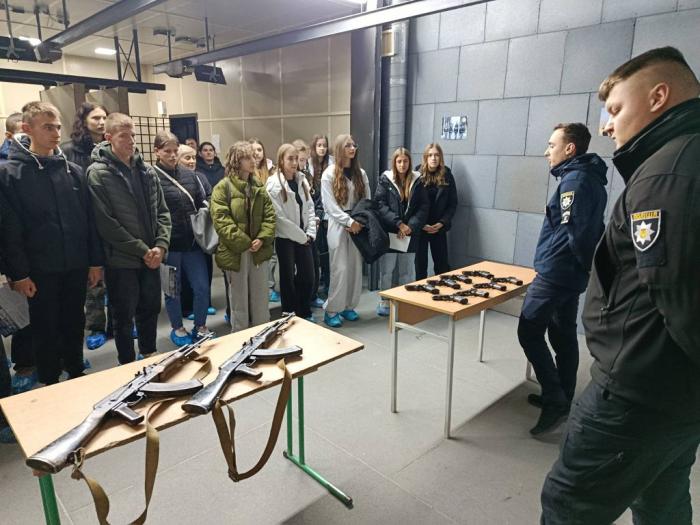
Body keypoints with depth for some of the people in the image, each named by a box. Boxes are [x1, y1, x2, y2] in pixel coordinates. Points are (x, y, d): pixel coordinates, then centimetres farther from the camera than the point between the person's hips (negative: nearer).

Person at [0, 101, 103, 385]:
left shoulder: (73, 170, 5)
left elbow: (89, 218, 6)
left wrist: (95, 260, 3)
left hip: (76, 266, 3)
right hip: (39, 270, -3)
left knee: (74, 325, 15)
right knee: (45, 330, 9)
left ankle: (77, 377, 32)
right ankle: (51, 385, 25)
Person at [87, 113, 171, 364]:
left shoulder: (146, 170, 7)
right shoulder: (98, 173, -9)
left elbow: (162, 212, 8)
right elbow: (106, 223, -15)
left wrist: (161, 245, -7)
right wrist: (142, 250, -15)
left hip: (151, 257, 5)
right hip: (121, 260, -5)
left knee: (151, 310, 17)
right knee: (124, 316, 9)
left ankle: (149, 357, 36)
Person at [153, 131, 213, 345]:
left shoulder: (189, 174, 8)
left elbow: (203, 203, 16)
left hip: (192, 242, 4)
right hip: (168, 245, -4)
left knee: (202, 287, 5)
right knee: (173, 290, 11)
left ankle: (200, 327, 25)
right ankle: (177, 329, 30)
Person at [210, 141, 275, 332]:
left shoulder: (258, 187, 9)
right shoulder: (223, 187, -7)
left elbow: (269, 215, 6)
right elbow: (221, 219, -15)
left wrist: (262, 239, -10)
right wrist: (244, 243, -18)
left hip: (259, 251, 5)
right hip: (235, 252, -4)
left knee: (260, 299, 14)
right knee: (239, 300, 8)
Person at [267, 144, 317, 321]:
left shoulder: (302, 180, 7)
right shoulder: (274, 184, -13)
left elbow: (309, 207, 8)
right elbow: (279, 217, -16)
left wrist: (310, 233, -3)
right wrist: (301, 236, -12)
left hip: (303, 237, 6)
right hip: (285, 238, -5)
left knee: (308, 276, 8)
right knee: (288, 278, 5)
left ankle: (304, 313, 26)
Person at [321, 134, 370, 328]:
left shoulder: (361, 173, 9)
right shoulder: (329, 174, -3)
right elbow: (330, 205, -9)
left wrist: (361, 222, -7)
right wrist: (349, 222, -15)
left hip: (358, 226, 4)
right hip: (338, 226, -4)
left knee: (356, 269, 6)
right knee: (340, 269, -7)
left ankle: (348, 306, 20)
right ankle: (331, 310, 3)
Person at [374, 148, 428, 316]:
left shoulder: (417, 181, 5)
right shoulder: (385, 180, 0)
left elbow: (423, 207, 1)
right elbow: (380, 204, -8)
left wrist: (410, 226, -12)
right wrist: (399, 223, -16)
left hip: (410, 233, 2)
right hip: (388, 232, -1)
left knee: (407, 270, 9)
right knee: (386, 269, 5)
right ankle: (384, 301, 20)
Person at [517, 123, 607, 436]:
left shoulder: (575, 179, -16)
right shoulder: (591, 178, 15)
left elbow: (576, 231, -23)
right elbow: (591, 230, 16)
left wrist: (586, 265, -9)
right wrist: (588, 267, 15)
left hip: (555, 272, -10)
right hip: (572, 274, 10)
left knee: (529, 332, -4)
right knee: (563, 336, 15)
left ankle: (554, 400, 0)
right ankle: (561, 399, 25)